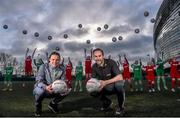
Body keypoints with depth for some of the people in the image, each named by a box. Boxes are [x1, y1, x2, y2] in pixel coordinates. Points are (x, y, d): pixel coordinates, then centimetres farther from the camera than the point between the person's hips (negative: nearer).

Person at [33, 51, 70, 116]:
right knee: (40, 91, -37)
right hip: (42, 88, -4)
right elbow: (38, 80, -24)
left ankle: (52, 104, 11)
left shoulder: (61, 70, -5)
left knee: (66, 90, -16)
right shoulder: (44, 67, -15)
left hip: (54, 91, 4)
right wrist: (46, 87, -45)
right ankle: (38, 106, -1)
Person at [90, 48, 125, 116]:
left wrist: (105, 82, -42)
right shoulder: (94, 67, -8)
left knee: (118, 84, -38)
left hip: (116, 85, -4)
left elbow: (120, 77, -31)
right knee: (92, 92, -17)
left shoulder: (111, 62, -22)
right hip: (106, 88, 5)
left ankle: (121, 107, -13)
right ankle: (107, 102, 13)